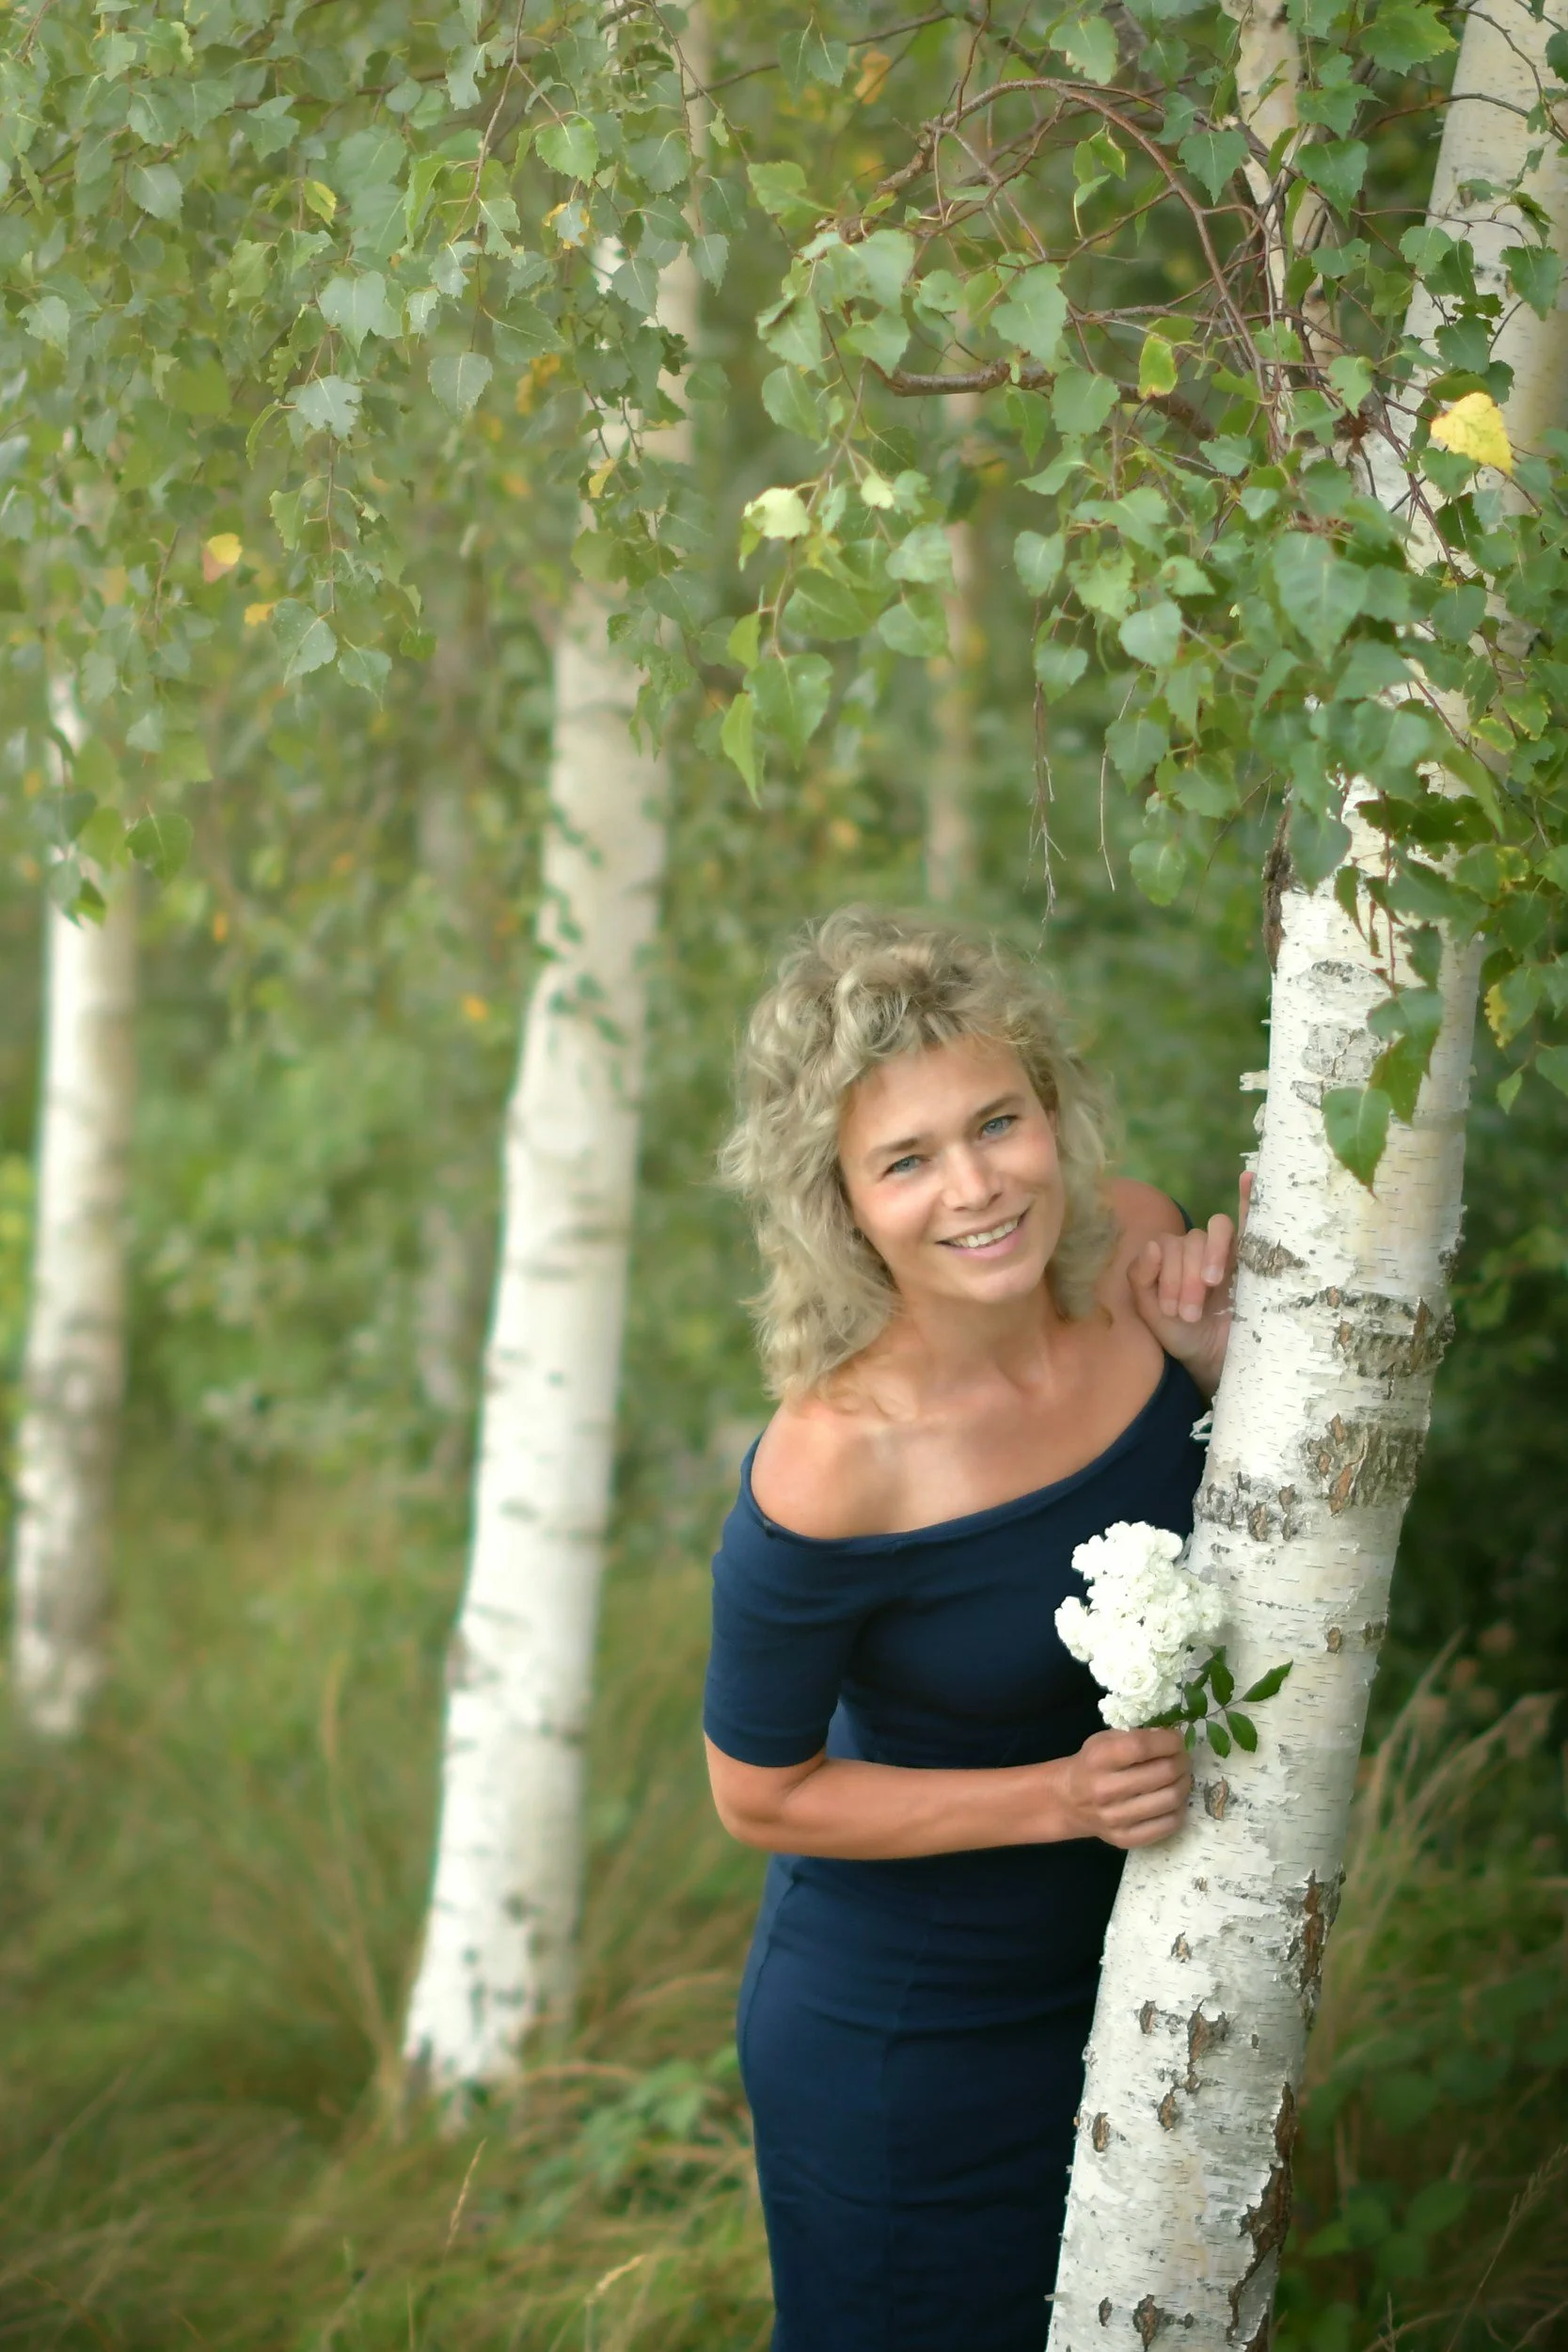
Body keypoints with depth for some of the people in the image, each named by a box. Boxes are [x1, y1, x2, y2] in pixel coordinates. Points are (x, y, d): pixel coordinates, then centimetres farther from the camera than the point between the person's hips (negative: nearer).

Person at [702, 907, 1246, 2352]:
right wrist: (1063, 1794, -26)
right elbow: (760, 1795, -16)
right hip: (909, 2053, -6)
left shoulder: (1134, 1255, -16)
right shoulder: (830, 1476, -31)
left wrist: (1227, 1360, -20)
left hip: (1130, 1986, 6)